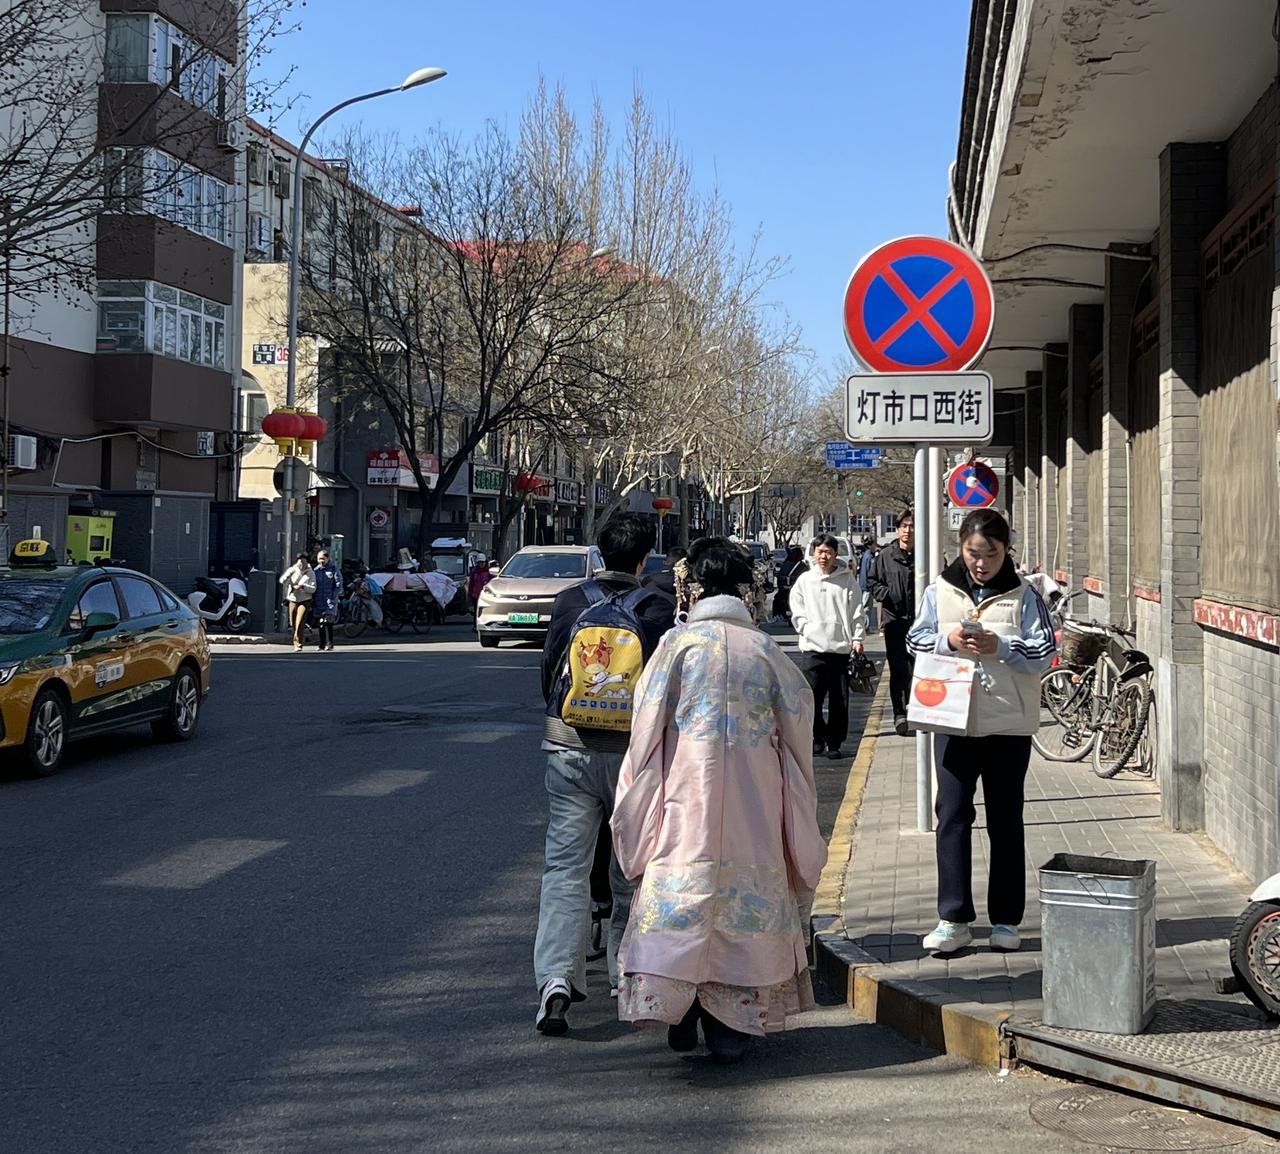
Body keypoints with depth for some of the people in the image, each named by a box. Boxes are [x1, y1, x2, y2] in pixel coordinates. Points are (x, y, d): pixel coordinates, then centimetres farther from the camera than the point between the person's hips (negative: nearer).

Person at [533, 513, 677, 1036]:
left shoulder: (569, 601, 1)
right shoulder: (658, 607, -4)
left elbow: (547, 670, 8)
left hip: (568, 747, 1)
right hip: (632, 752, -1)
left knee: (564, 865, 0)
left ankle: (556, 978, -14)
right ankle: (626, 975, 25)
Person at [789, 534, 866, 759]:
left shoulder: (847, 580, 6)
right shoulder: (804, 580, 9)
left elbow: (856, 611, 6)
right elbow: (797, 613, 10)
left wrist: (857, 638, -2)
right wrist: (807, 630, -3)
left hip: (841, 648, 0)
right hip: (812, 648, 0)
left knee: (839, 701, 2)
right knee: (811, 698, -6)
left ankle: (834, 742, 13)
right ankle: (818, 736, 15)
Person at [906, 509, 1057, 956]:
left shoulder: (1023, 594, -1)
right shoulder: (941, 591, 3)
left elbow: (1044, 653, -5)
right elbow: (916, 639, 6)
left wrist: (1000, 647, -19)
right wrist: (947, 640, -13)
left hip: (1009, 722, -1)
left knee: (1005, 821, 8)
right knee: (952, 815, -3)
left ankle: (1006, 919, 17)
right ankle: (953, 919, 2)